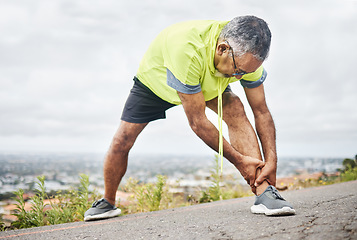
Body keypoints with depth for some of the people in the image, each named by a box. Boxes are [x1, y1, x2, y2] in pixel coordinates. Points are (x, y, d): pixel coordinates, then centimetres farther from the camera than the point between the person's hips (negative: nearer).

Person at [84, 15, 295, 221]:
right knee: (122, 141, -3)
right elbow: (197, 122, -41)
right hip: (153, 80, -2)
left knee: (235, 111, -26)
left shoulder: (247, 55, -32)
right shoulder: (186, 48, -48)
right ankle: (108, 203, 22)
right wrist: (238, 160, -35)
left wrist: (271, 160, -30)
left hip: (208, 83, 3)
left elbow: (261, 111, -21)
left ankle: (264, 191, -26)